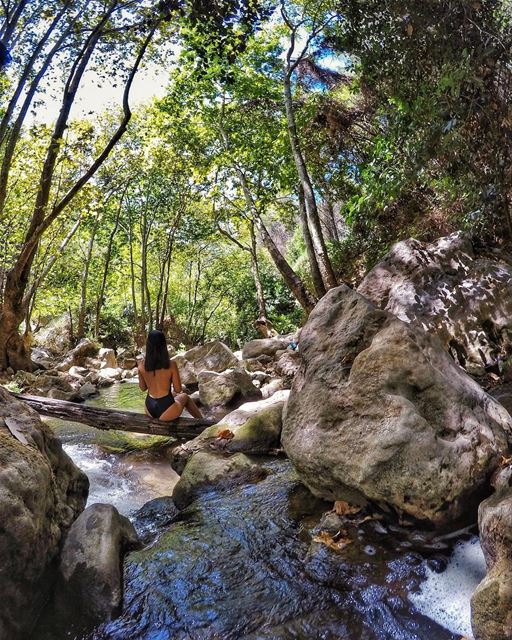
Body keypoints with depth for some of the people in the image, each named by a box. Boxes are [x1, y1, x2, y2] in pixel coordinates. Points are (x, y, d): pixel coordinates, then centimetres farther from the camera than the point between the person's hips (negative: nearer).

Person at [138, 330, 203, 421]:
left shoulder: (142, 365, -8)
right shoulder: (171, 365, -18)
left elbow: (143, 388, 6)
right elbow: (178, 390, -7)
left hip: (149, 409, 4)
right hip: (166, 412, -4)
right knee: (185, 397, 30)